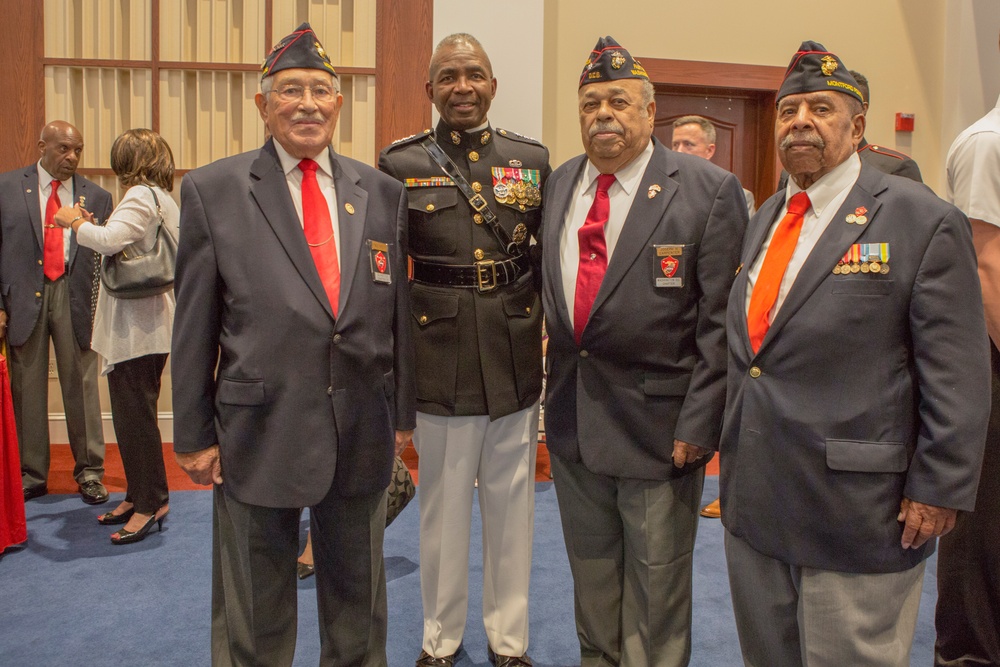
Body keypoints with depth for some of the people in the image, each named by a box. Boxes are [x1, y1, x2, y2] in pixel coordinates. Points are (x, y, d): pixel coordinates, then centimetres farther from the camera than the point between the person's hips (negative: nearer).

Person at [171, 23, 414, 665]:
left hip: (363, 436, 3)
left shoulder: (383, 192, 4)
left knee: (359, 608, 20)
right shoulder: (212, 190, -3)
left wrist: (403, 413, 7)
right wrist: (193, 434, -1)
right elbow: (194, 324, -2)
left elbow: (398, 311, 6)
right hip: (258, 434, -2)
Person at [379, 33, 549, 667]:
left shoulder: (534, 158, 7)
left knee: (512, 503, 12)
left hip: (517, 360, 2)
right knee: (444, 505, 10)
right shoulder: (400, 164, 2)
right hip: (440, 362, -1)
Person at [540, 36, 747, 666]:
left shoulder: (708, 190, -9)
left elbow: (722, 322, -12)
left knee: (656, 579, 12)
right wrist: (557, 387, 5)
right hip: (572, 419, 5)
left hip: (658, 425, -5)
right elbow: (551, 293, 10)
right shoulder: (559, 184, 7)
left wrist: (698, 424, -15)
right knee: (590, 570, 22)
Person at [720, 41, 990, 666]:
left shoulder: (924, 222, -8)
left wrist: (939, 491, -12)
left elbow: (957, 376, -10)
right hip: (755, 502, 6)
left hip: (855, 514, -6)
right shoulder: (765, 220, 12)